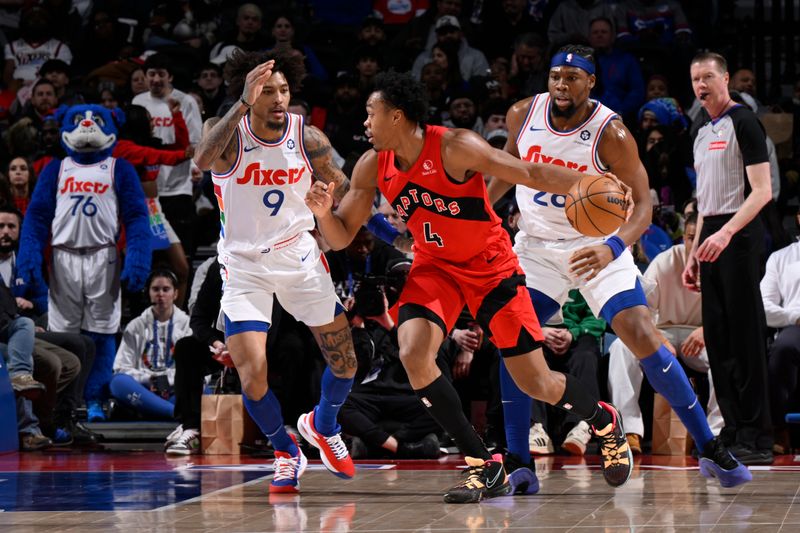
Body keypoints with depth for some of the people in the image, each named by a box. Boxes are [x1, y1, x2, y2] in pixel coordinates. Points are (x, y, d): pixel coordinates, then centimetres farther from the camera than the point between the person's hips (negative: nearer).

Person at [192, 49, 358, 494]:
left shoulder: (308, 137, -8)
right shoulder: (228, 133, -17)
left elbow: (344, 190, 6)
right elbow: (204, 160, -41)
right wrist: (243, 105, -49)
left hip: (300, 256, 3)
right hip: (244, 265, -3)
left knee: (346, 363, 5)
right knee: (253, 377, -13)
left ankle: (323, 425, 38)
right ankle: (286, 453, 15)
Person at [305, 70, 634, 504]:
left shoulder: (455, 148, -24)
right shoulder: (373, 167, -9)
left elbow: (530, 173, -22)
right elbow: (340, 238, -2)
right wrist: (323, 213, -25)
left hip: (490, 265, -4)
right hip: (435, 267, 4)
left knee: (536, 383, -2)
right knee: (413, 353, -24)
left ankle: (604, 420, 33)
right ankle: (483, 466, -13)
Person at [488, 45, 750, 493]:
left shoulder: (611, 134, -21)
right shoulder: (523, 115, -8)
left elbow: (643, 207, -24)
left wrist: (613, 248, -42)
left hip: (598, 244, -3)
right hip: (537, 243, 4)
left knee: (642, 335, -15)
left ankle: (711, 450, -5)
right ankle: (519, 465, -3)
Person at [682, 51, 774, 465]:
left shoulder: (742, 122, -6)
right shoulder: (703, 135, 20)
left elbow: (762, 191, -14)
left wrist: (726, 233, -26)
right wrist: (694, 255, 19)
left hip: (738, 234, -9)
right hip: (711, 237, 9)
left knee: (745, 336, -10)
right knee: (718, 338, 6)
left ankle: (757, 440, -10)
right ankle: (734, 432, 10)